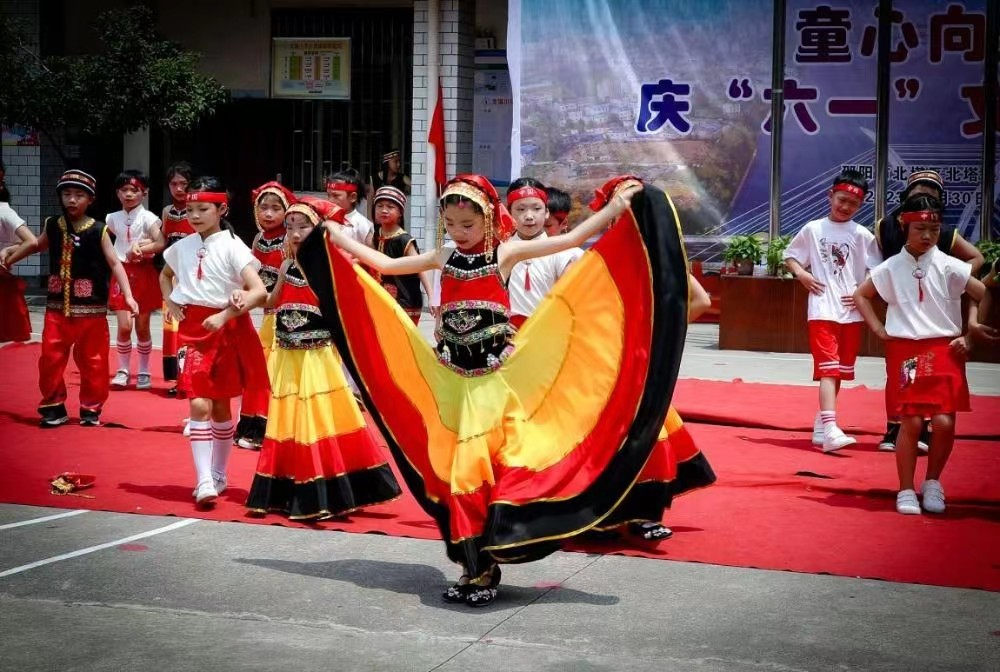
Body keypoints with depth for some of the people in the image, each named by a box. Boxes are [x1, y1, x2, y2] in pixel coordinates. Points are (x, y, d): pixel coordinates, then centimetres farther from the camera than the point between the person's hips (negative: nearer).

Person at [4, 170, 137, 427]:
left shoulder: (98, 230, -8)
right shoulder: (53, 226, 3)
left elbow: (114, 263, -10)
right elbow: (36, 246, 23)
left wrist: (127, 295, -20)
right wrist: (8, 261, 31)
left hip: (91, 309, -3)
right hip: (57, 307, 3)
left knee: (92, 360, 6)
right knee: (50, 358, 0)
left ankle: (91, 409, 19)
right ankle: (53, 406, 14)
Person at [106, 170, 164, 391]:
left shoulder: (148, 218, -6)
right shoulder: (113, 218, 5)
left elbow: (160, 244, -17)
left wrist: (139, 250, -22)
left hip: (143, 274, -2)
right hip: (122, 273, 2)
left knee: (142, 326, 4)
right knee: (124, 326, -6)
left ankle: (144, 372, 16)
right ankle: (123, 371, 8)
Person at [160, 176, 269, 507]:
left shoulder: (232, 246, -10)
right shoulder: (183, 246, 5)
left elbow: (259, 291, -19)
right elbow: (165, 275, 28)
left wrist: (226, 315, -24)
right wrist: (170, 303, 12)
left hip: (226, 329, -3)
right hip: (194, 330, 3)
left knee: (220, 406, 10)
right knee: (199, 405, -9)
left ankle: (218, 475, 26)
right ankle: (204, 482, -11)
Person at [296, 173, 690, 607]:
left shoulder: (506, 253, -2)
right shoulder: (443, 259, 8)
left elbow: (569, 240, -5)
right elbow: (384, 264, 17)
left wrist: (615, 208, -11)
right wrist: (335, 236, 20)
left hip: (496, 377, -3)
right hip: (454, 381, 4)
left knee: (489, 468, -4)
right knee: (456, 471, 4)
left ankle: (486, 564, 5)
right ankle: (474, 565, 14)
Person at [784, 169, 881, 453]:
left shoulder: (862, 235, 4)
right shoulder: (812, 229, 4)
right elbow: (790, 256, 13)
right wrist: (801, 273, -5)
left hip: (851, 313, 3)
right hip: (822, 310, -3)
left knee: (840, 371, 12)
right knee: (828, 369, -13)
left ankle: (821, 424, 26)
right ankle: (830, 430, -22)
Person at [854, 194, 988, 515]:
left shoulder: (950, 267, -2)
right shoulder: (891, 268, 2)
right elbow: (861, 295, 15)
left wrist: (970, 336, 0)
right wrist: (879, 329, 5)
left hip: (945, 350, 0)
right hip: (904, 350, 0)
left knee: (944, 422, -8)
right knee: (910, 421, -4)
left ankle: (933, 482, 15)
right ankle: (906, 490, 9)